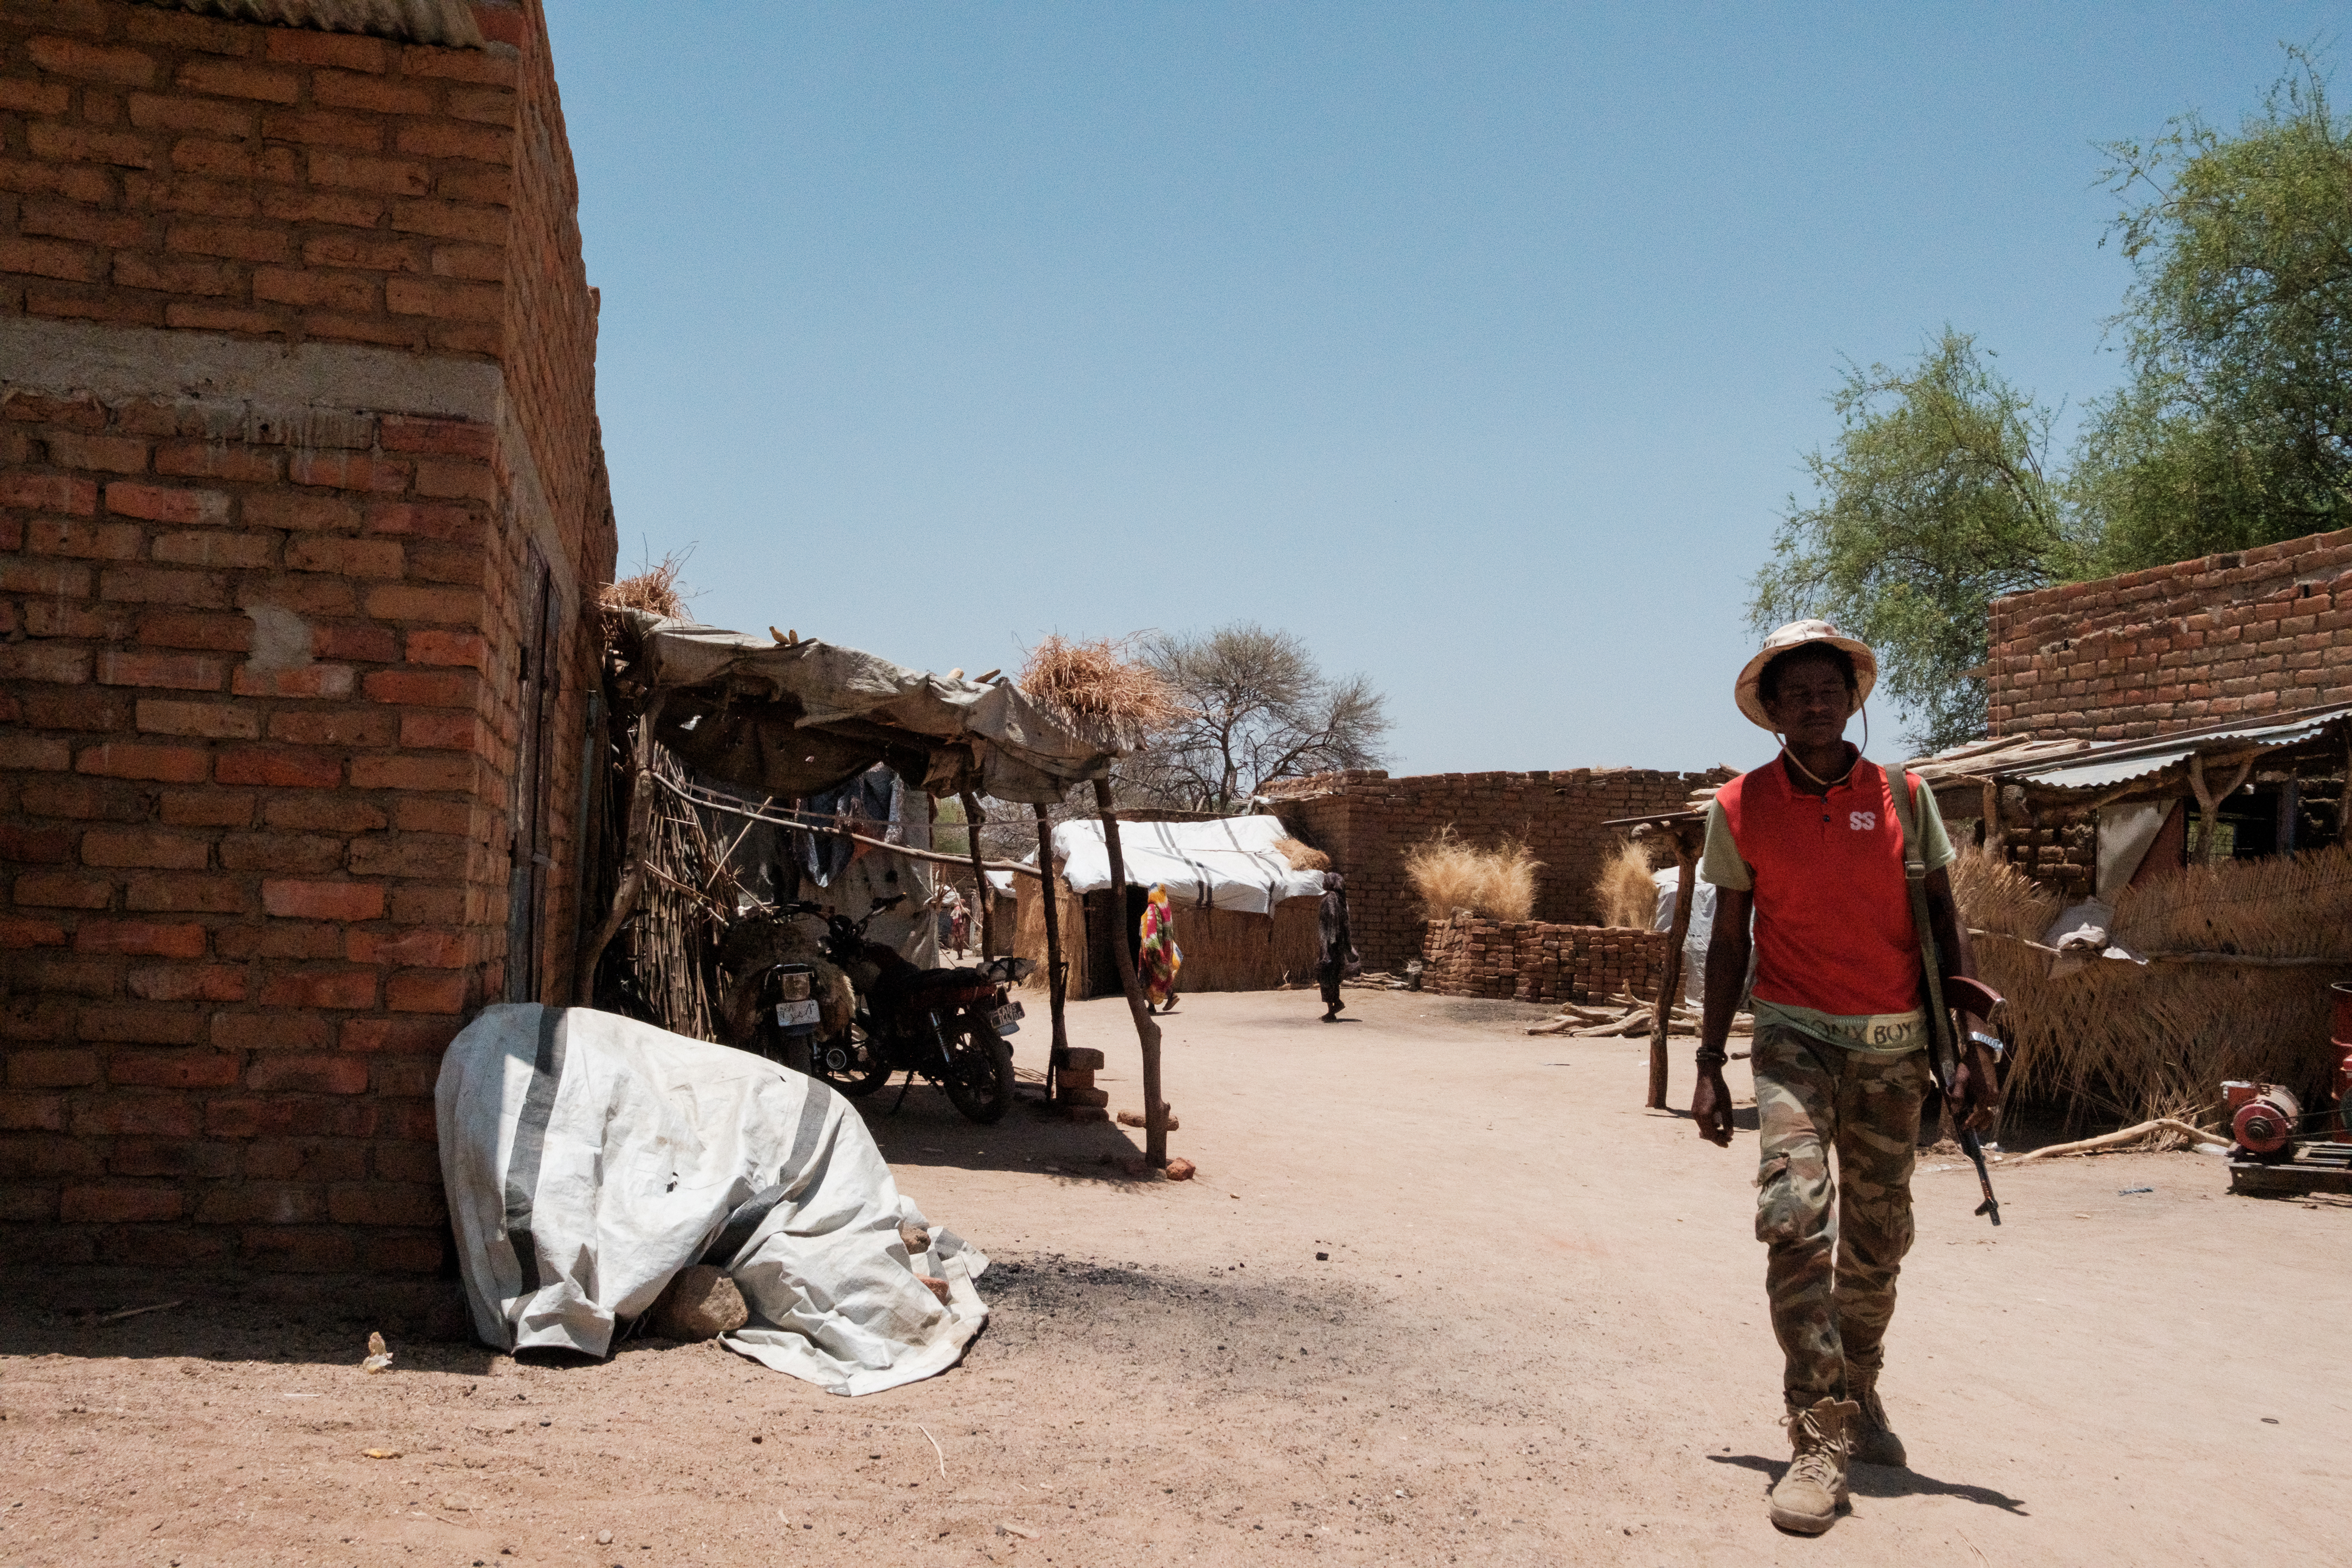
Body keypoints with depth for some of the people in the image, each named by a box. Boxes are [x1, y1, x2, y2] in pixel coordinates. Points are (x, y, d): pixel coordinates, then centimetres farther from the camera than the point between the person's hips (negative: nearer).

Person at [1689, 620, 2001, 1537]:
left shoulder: (1903, 797, 0)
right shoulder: (1740, 808, -1)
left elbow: (1944, 924, 2)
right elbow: (1728, 941, 5)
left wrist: (1973, 1046, -6)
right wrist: (1709, 1066, 3)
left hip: (1894, 1047, 2)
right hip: (1796, 1037, -2)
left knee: (1877, 1237, 12)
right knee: (1795, 1213, -21)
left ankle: (1860, 1395, 36)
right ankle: (1820, 1440, -15)